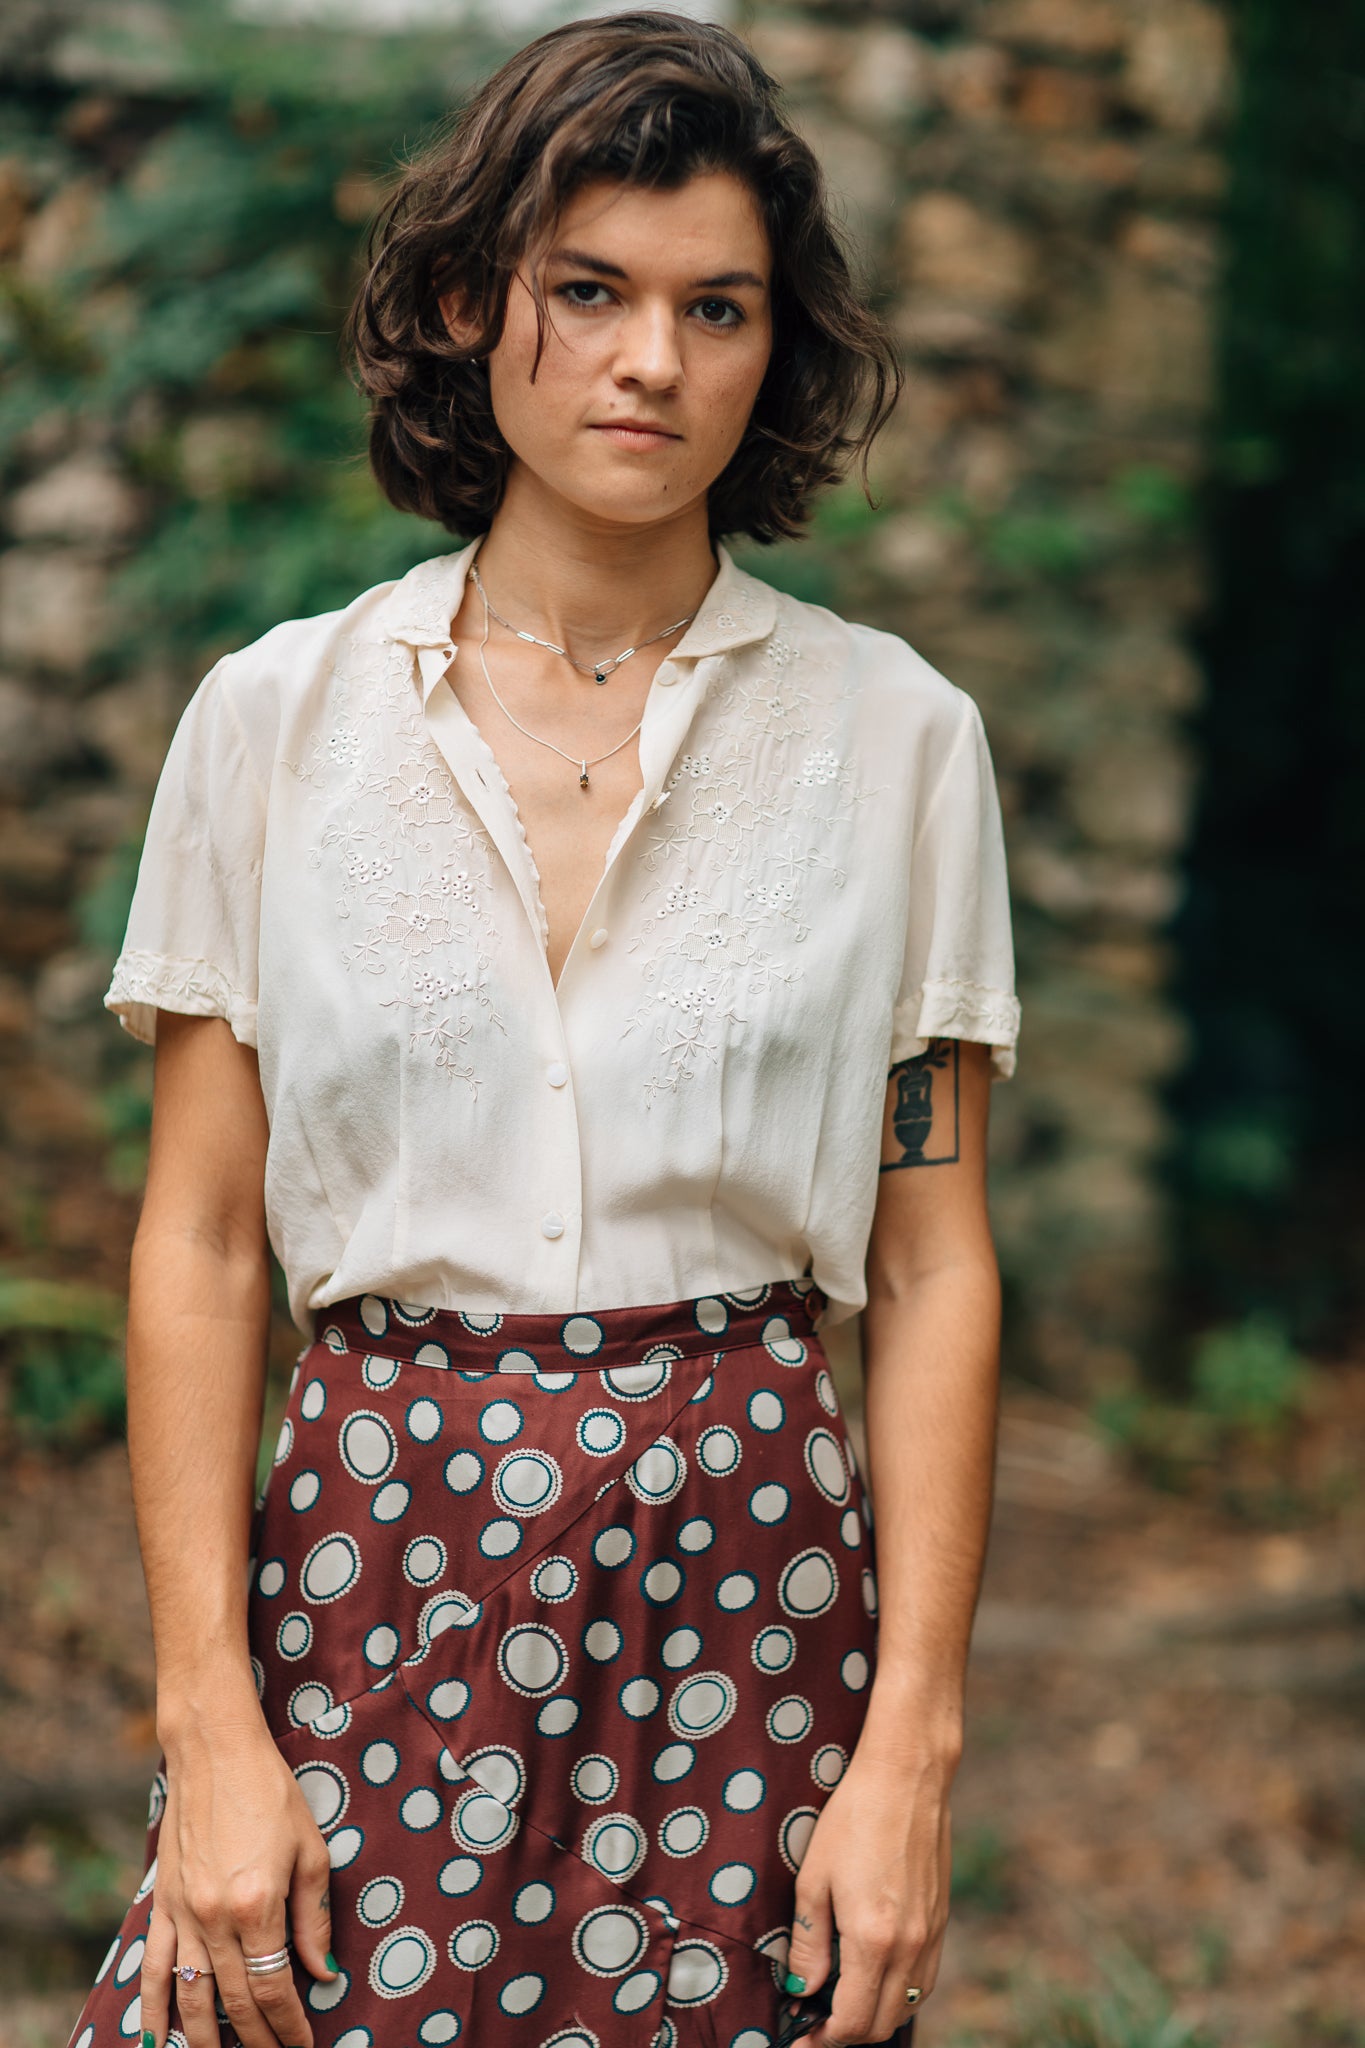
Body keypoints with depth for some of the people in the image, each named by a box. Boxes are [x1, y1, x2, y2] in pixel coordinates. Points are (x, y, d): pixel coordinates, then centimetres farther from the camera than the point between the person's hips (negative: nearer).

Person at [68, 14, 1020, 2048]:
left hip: (751, 1574, 0)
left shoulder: (896, 732, 2)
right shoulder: (275, 715, 3)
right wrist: (212, 1721, -6)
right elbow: (199, 1249, 2)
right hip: (375, 1565, 0)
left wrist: (914, 1743, -5)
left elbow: (935, 1270, 2)